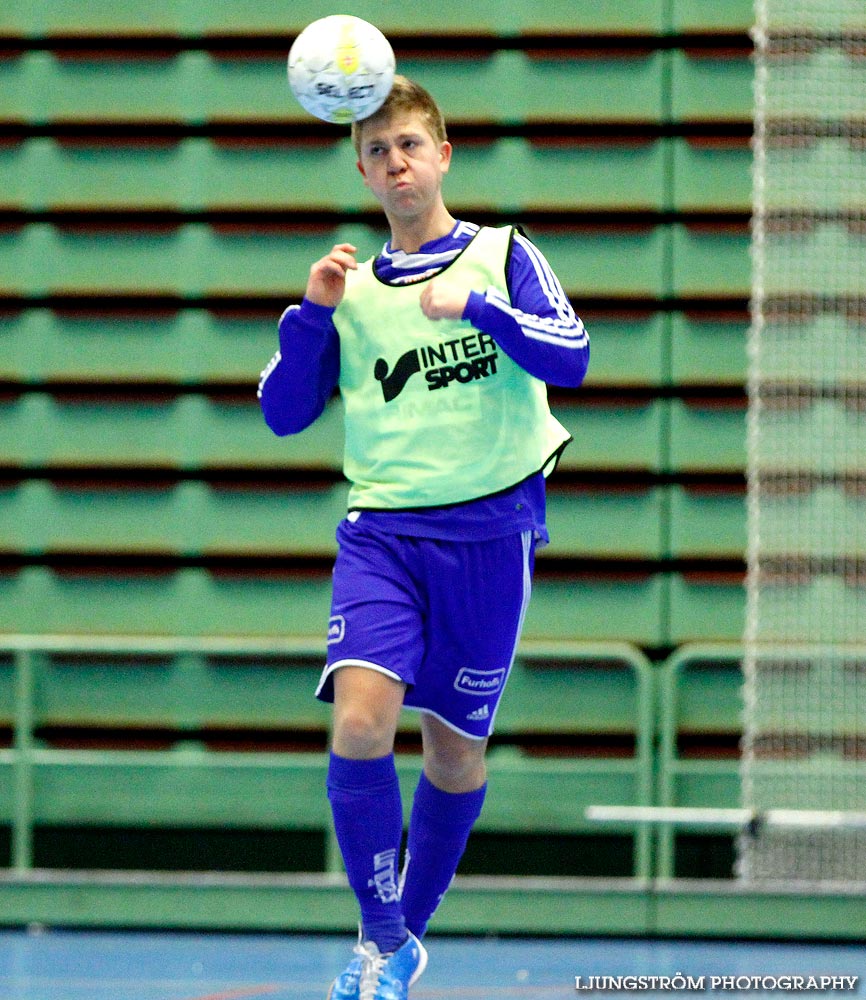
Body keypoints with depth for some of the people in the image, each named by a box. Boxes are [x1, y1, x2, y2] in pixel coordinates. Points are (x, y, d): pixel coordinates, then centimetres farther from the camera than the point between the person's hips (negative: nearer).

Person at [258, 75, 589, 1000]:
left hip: (489, 531, -1)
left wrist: (476, 306, -25)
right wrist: (313, 312, -7)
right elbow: (282, 413, 7)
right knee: (359, 723, -19)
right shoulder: (352, 287, 12)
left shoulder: (502, 257, 4)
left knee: (454, 748, 5)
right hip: (381, 532, 1)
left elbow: (569, 357, -11)